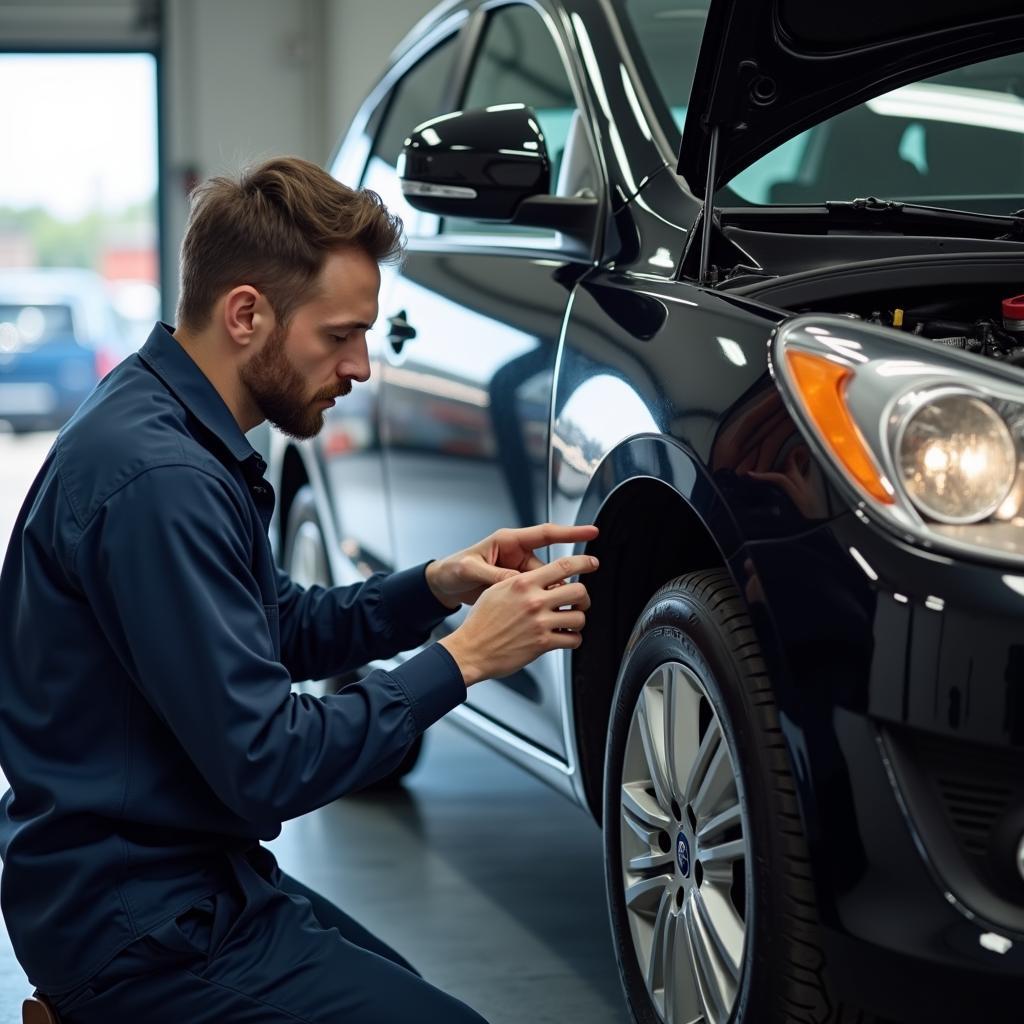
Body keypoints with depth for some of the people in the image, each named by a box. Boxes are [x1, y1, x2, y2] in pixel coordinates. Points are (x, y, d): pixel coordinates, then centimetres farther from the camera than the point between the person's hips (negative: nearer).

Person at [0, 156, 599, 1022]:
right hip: (134, 926, -10)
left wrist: (437, 587, 3)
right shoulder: (157, 479, -25)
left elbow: (285, 630, 19)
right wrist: (463, 658, -16)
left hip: (188, 877, 10)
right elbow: (267, 768, -25)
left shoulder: (168, 423, 7)